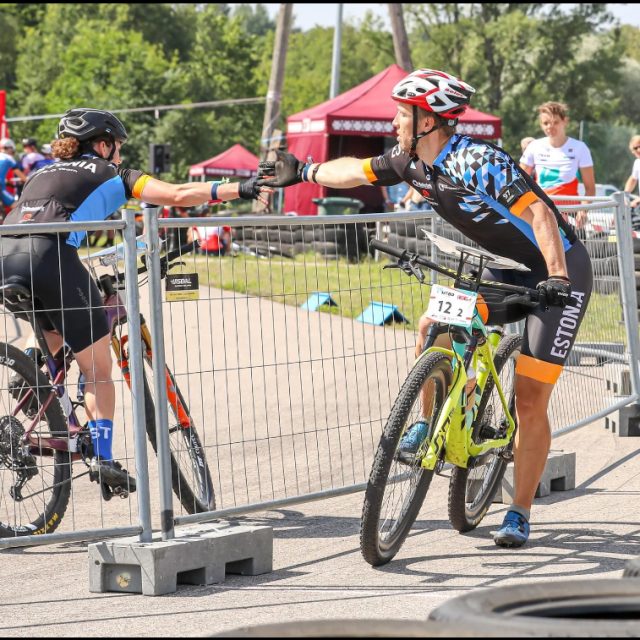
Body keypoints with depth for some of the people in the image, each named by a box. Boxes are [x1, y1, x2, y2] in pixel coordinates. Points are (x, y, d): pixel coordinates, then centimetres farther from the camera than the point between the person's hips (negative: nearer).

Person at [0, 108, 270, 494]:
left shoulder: (42, 173, 33)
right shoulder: (109, 174, 19)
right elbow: (178, 195, 10)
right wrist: (241, 190, 15)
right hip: (51, 258, -5)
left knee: (53, 339, 34)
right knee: (98, 368, 7)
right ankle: (103, 459, 0)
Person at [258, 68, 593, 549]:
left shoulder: (477, 162, -27)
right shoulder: (414, 164, -1)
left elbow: (538, 213, -34)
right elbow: (356, 170, 16)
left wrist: (557, 278, -43)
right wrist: (301, 173, 24)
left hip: (560, 272, -8)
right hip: (512, 272, 8)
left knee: (530, 401, -7)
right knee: (434, 326, -9)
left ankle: (519, 516, 2)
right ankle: (431, 423, 11)